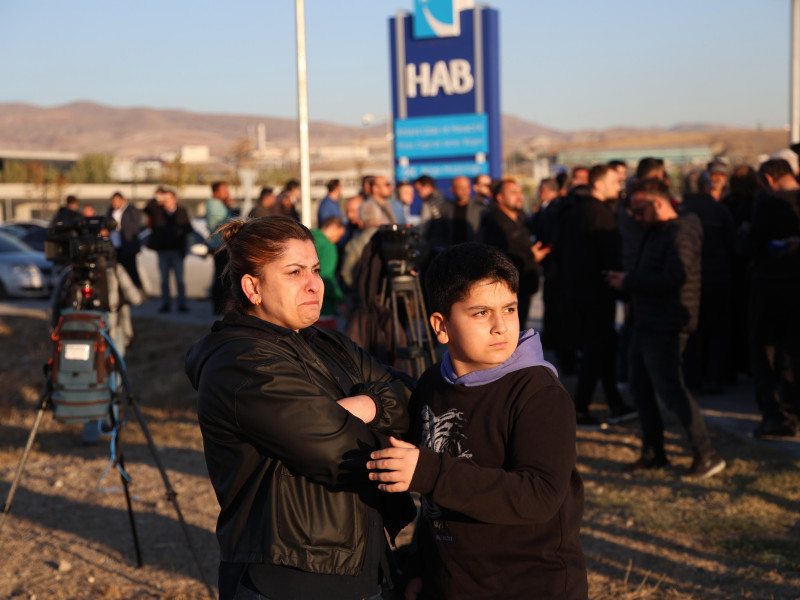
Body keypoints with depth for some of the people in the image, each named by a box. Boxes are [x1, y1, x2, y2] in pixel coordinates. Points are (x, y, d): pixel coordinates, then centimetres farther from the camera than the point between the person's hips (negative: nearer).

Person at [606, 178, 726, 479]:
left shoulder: (681, 233, -15)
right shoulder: (655, 232, 17)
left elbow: (673, 278, -26)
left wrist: (629, 281, -18)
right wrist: (634, 295, 3)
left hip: (666, 328, -10)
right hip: (646, 324, 10)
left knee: (671, 390, -11)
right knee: (640, 387, 13)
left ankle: (707, 455, -5)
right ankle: (653, 452, 23)